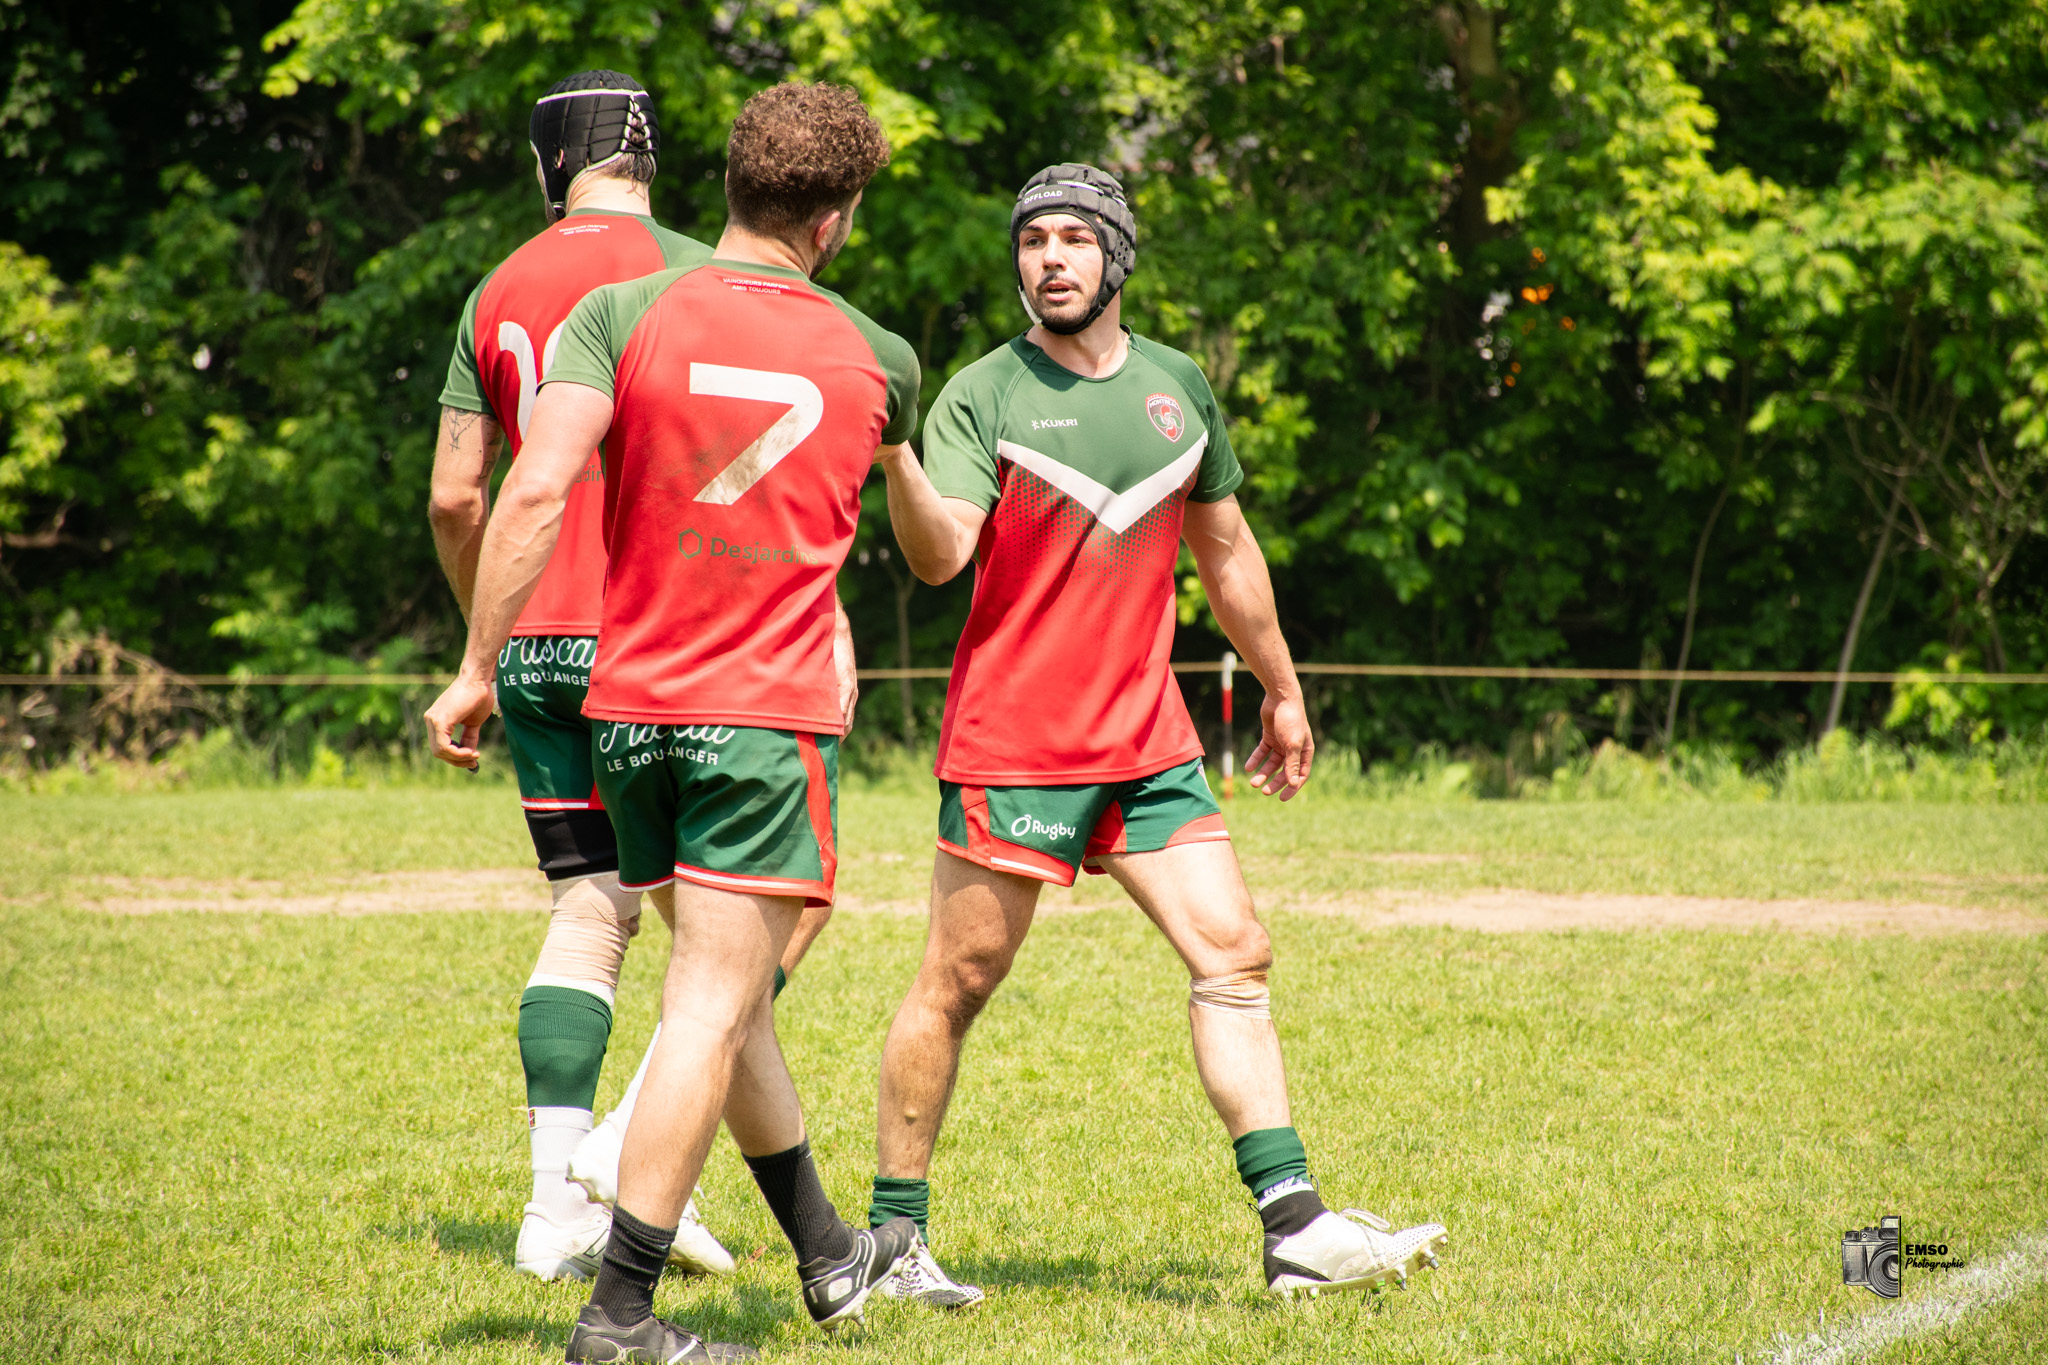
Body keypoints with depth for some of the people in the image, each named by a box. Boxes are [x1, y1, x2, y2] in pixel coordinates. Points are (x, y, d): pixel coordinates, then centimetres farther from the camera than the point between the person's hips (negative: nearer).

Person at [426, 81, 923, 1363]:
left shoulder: (621, 315, -3)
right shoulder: (877, 359, 2)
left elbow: (535, 492, -15)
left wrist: (478, 666, -10)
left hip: (631, 707, 3)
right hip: (771, 715, -3)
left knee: (728, 998, 16)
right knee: (716, 1007, -5)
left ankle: (830, 1255, 32)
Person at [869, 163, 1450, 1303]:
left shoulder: (1179, 388, 10)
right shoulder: (983, 395, -5)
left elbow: (1227, 551, 22)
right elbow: (939, 555, -19)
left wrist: (1282, 689, 27)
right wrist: (891, 450, -36)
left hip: (1150, 740, 5)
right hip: (1012, 743, -5)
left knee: (1235, 956, -3)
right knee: (960, 982, -1)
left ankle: (1295, 1229, -2)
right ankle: (893, 1236, 9)